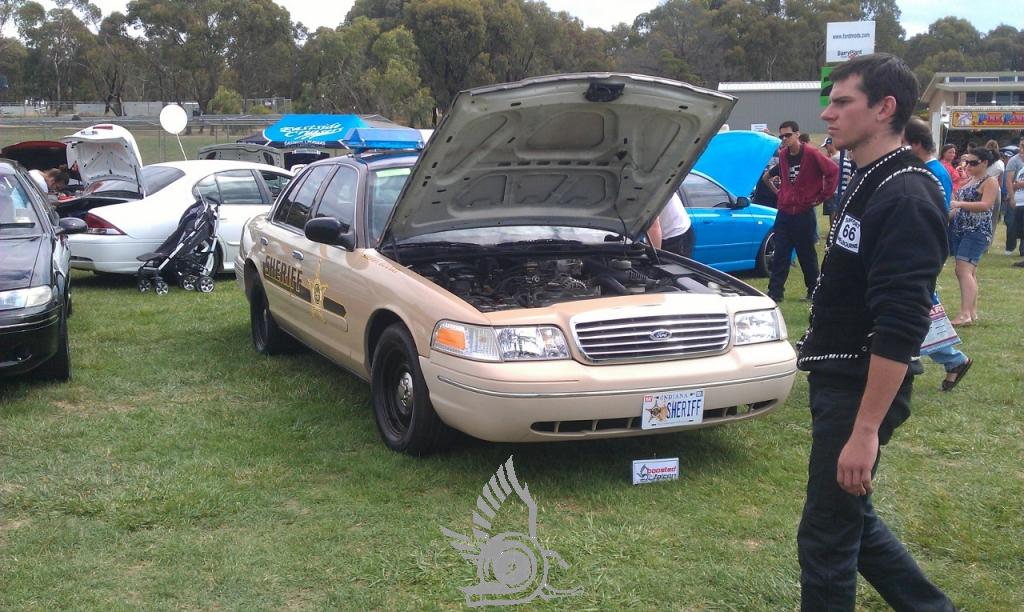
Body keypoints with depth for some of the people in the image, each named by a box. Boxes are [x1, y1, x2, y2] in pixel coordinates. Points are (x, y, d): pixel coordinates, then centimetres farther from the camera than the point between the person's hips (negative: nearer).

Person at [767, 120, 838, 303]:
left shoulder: (811, 154, -11)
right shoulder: (782, 156, 8)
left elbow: (833, 171, -13)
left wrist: (822, 196, -10)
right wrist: (782, 194, 11)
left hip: (804, 214, -5)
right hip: (784, 213, 5)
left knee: (807, 255, 6)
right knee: (779, 255, 0)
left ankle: (814, 291, 19)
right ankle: (775, 292, 1)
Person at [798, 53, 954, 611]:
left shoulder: (904, 198, -21)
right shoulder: (867, 184, 11)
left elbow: (900, 329, -26)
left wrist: (866, 429, -27)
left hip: (860, 390, -10)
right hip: (836, 378, 10)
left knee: (826, 534, 2)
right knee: (850, 517, 21)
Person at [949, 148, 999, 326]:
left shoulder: (990, 182, -6)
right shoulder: (968, 180, 18)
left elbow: (985, 205, -21)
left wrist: (958, 204, -28)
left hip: (977, 231, -9)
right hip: (960, 229, 9)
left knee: (964, 270, -20)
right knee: (970, 272, 11)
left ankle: (965, 314, -26)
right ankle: (972, 312, 17)